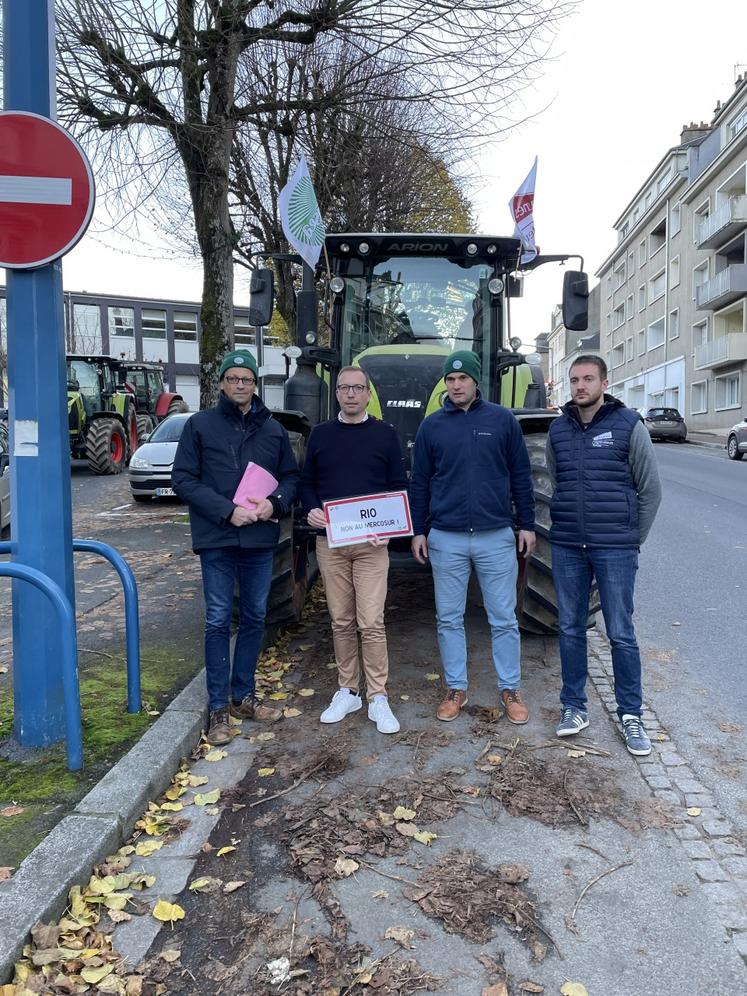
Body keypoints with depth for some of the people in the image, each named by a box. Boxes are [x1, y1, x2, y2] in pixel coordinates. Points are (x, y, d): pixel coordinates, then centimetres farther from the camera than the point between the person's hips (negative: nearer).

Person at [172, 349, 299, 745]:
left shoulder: (273, 429, 9)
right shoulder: (200, 425, -1)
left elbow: (291, 476, 12)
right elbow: (182, 479, -5)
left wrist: (275, 503, -9)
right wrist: (226, 510, -15)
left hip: (260, 539, 4)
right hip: (217, 540, -3)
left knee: (254, 619, 12)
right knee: (218, 621, 1)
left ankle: (243, 697, 27)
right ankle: (219, 708, 12)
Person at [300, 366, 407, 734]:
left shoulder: (385, 434, 4)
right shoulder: (320, 434, 10)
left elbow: (399, 486, 4)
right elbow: (307, 482, 14)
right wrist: (310, 510, -7)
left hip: (370, 543, -2)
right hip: (329, 542, 3)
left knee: (371, 622, -7)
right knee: (341, 622, 9)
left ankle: (378, 698, 4)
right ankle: (348, 691, 22)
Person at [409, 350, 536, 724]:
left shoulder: (502, 419, 3)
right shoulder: (432, 425, 5)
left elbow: (520, 476, 6)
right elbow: (420, 482, 8)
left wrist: (527, 525, 4)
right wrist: (418, 531, 4)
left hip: (497, 537, -1)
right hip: (446, 539, 1)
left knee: (504, 619, 6)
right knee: (448, 619, 9)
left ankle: (510, 689, 21)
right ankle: (455, 689, 23)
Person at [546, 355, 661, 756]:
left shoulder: (628, 425, -4)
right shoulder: (558, 429, 7)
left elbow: (650, 489, 1)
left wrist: (633, 537, 3)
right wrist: (568, 524, 11)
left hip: (615, 549, -3)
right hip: (566, 547, 3)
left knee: (621, 633, 4)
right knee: (570, 629, 11)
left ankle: (631, 715, 19)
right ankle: (573, 707, 25)